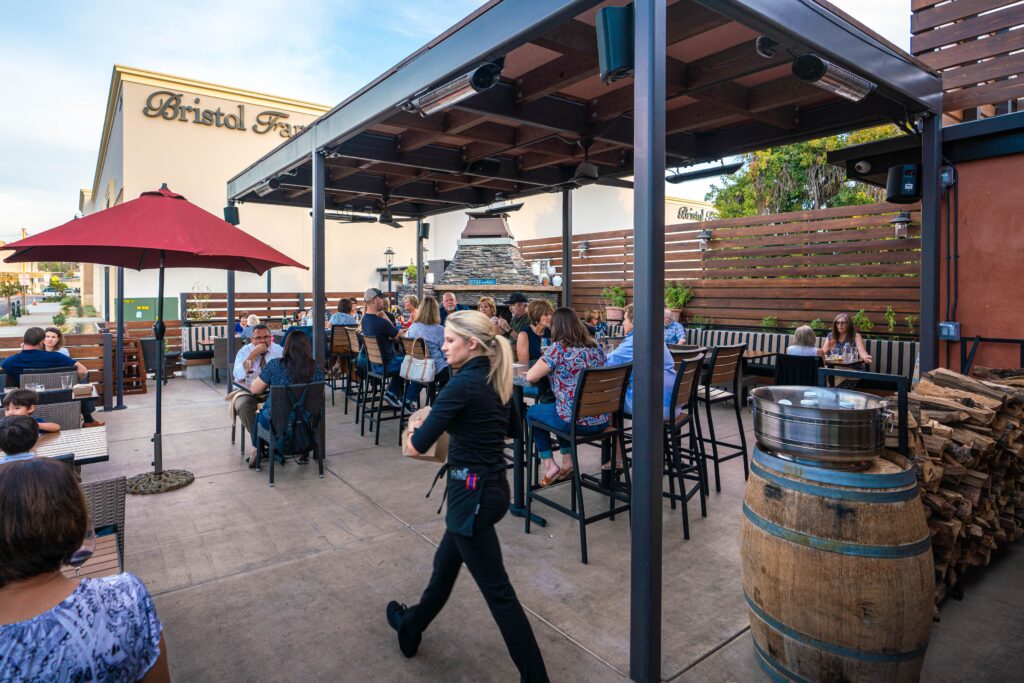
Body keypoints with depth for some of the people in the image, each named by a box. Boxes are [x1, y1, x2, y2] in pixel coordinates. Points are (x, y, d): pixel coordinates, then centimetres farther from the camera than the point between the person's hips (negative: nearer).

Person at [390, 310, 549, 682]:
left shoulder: (463, 384, -22)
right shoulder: (496, 381, 4)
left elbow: (416, 446, -21)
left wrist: (415, 428, 4)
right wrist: (436, 425, 18)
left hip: (472, 492, -9)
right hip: (494, 485, 9)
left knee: (497, 590, 3)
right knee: (445, 564, 27)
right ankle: (410, 627, 49)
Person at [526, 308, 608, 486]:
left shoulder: (558, 348, -12)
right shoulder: (596, 347, 7)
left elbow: (530, 377, -9)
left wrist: (547, 369, 12)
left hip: (577, 422, -6)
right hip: (602, 421, 6)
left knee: (532, 412, 22)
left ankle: (550, 466, 16)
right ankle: (567, 464, 30)